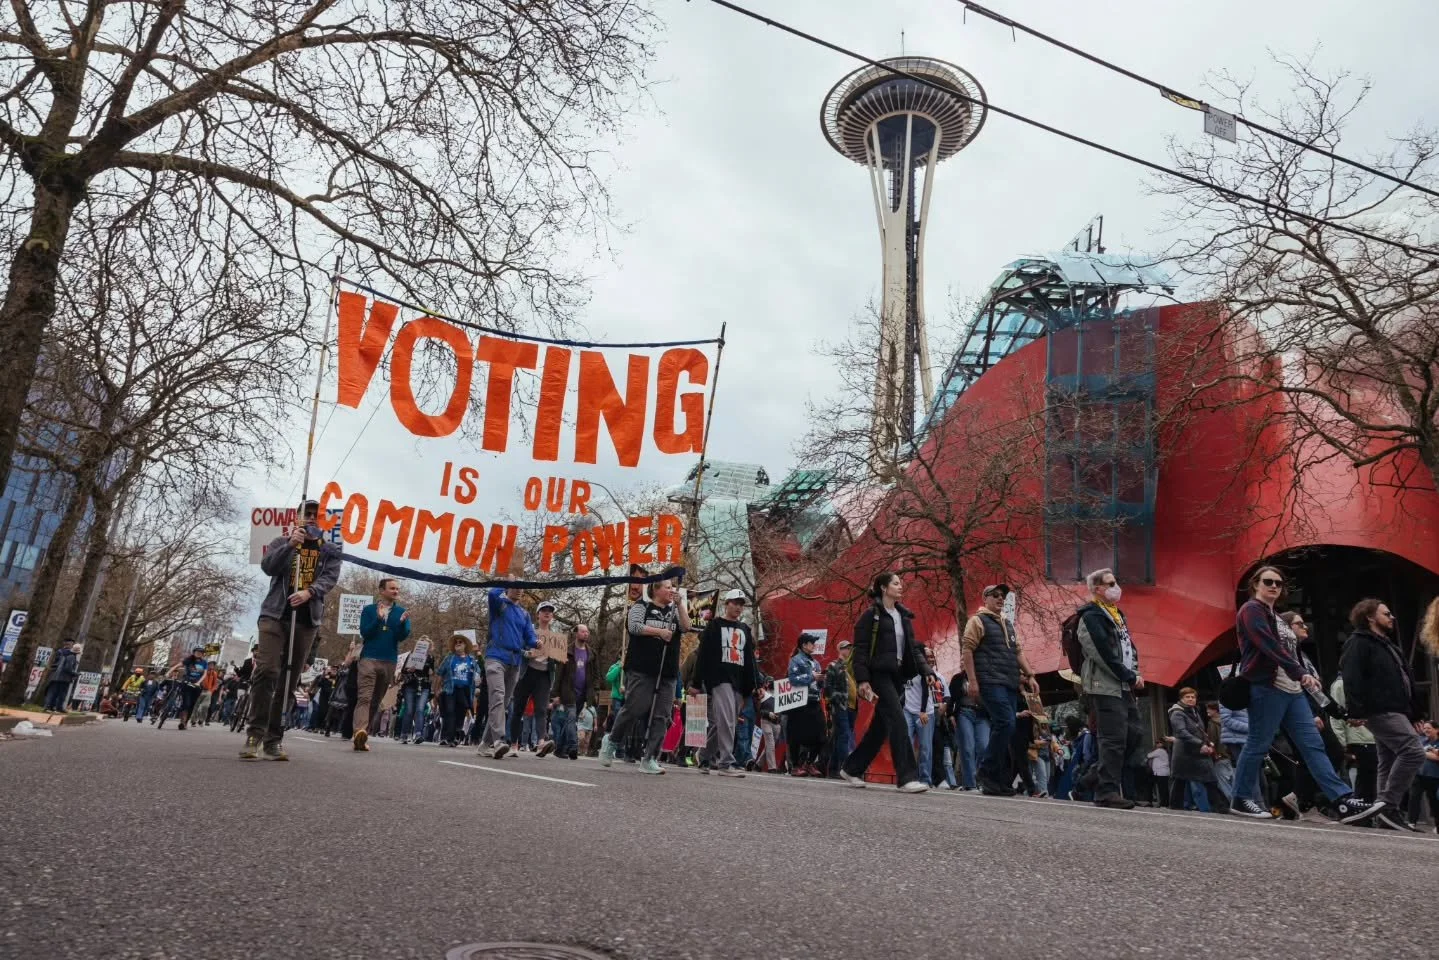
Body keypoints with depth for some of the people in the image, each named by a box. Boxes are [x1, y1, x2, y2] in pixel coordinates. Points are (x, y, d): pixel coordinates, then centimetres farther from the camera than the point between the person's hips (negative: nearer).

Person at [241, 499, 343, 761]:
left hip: (307, 619, 1)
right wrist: (290, 545, -18)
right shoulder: (281, 542, 13)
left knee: (290, 680, 2)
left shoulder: (331, 550, 13)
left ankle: (273, 740, 6)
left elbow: (330, 578, -3)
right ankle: (255, 734, -12)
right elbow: (267, 567, -5)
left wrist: (309, 592, -22)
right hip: (275, 614, -1)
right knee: (266, 671, -17)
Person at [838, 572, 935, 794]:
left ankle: (851, 769, 22)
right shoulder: (871, 615, -5)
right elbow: (860, 649, -9)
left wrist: (926, 671, 4)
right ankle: (906, 777, -13)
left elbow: (912, 648, 18)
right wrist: (862, 680, -18)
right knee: (898, 721, -15)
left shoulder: (904, 616, 17)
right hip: (879, 674, -8)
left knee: (881, 726, 9)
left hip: (898, 676, 8)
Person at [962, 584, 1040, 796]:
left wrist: (1030, 676, 13)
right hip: (991, 683, -7)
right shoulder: (978, 621, 2)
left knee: (1002, 728, 2)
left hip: (1011, 685, 7)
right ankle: (987, 773, -11)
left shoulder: (1007, 625, 25)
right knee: (1006, 724, -20)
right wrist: (973, 681, -13)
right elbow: (967, 651, -5)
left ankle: (1001, 780, 5)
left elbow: (1018, 652, 26)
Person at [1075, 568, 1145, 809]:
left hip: (1123, 686, 10)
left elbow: (1128, 646, 20)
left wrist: (1134, 674, 3)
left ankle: (1107, 776, 22)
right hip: (1105, 687, -10)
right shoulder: (1091, 616, -12)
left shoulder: (1116, 613, 18)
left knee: (1135, 732, 12)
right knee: (1114, 739, -9)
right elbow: (1105, 654, -18)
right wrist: (1131, 678, -12)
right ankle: (1107, 791, -4)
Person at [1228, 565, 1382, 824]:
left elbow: (1283, 649, 20)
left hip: (1291, 689, 9)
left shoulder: (1275, 616, 25)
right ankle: (1241, 799, 4)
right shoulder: (1252, 610, -5)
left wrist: (1300, 677, 9)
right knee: (1257, 745, -5)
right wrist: (1301, 673, -26)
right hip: (1266, 687, -9)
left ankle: (1344, 802, -4)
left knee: (1313, 744, 1)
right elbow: (1270, 646, -18)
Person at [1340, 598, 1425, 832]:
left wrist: (1412, 713, 22)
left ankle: (1389, 812, 10)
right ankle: (1389, 806, -18)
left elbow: (1404, 680, 30)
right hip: (1381, 710, -10)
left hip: (1394, 711, 10)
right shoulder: (1359, 643, -4)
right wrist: (1355, 711, -24)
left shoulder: (1386, 644, 26)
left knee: (1390, 762, 8)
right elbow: (1352, 679, -16)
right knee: (1413, 751, -20)